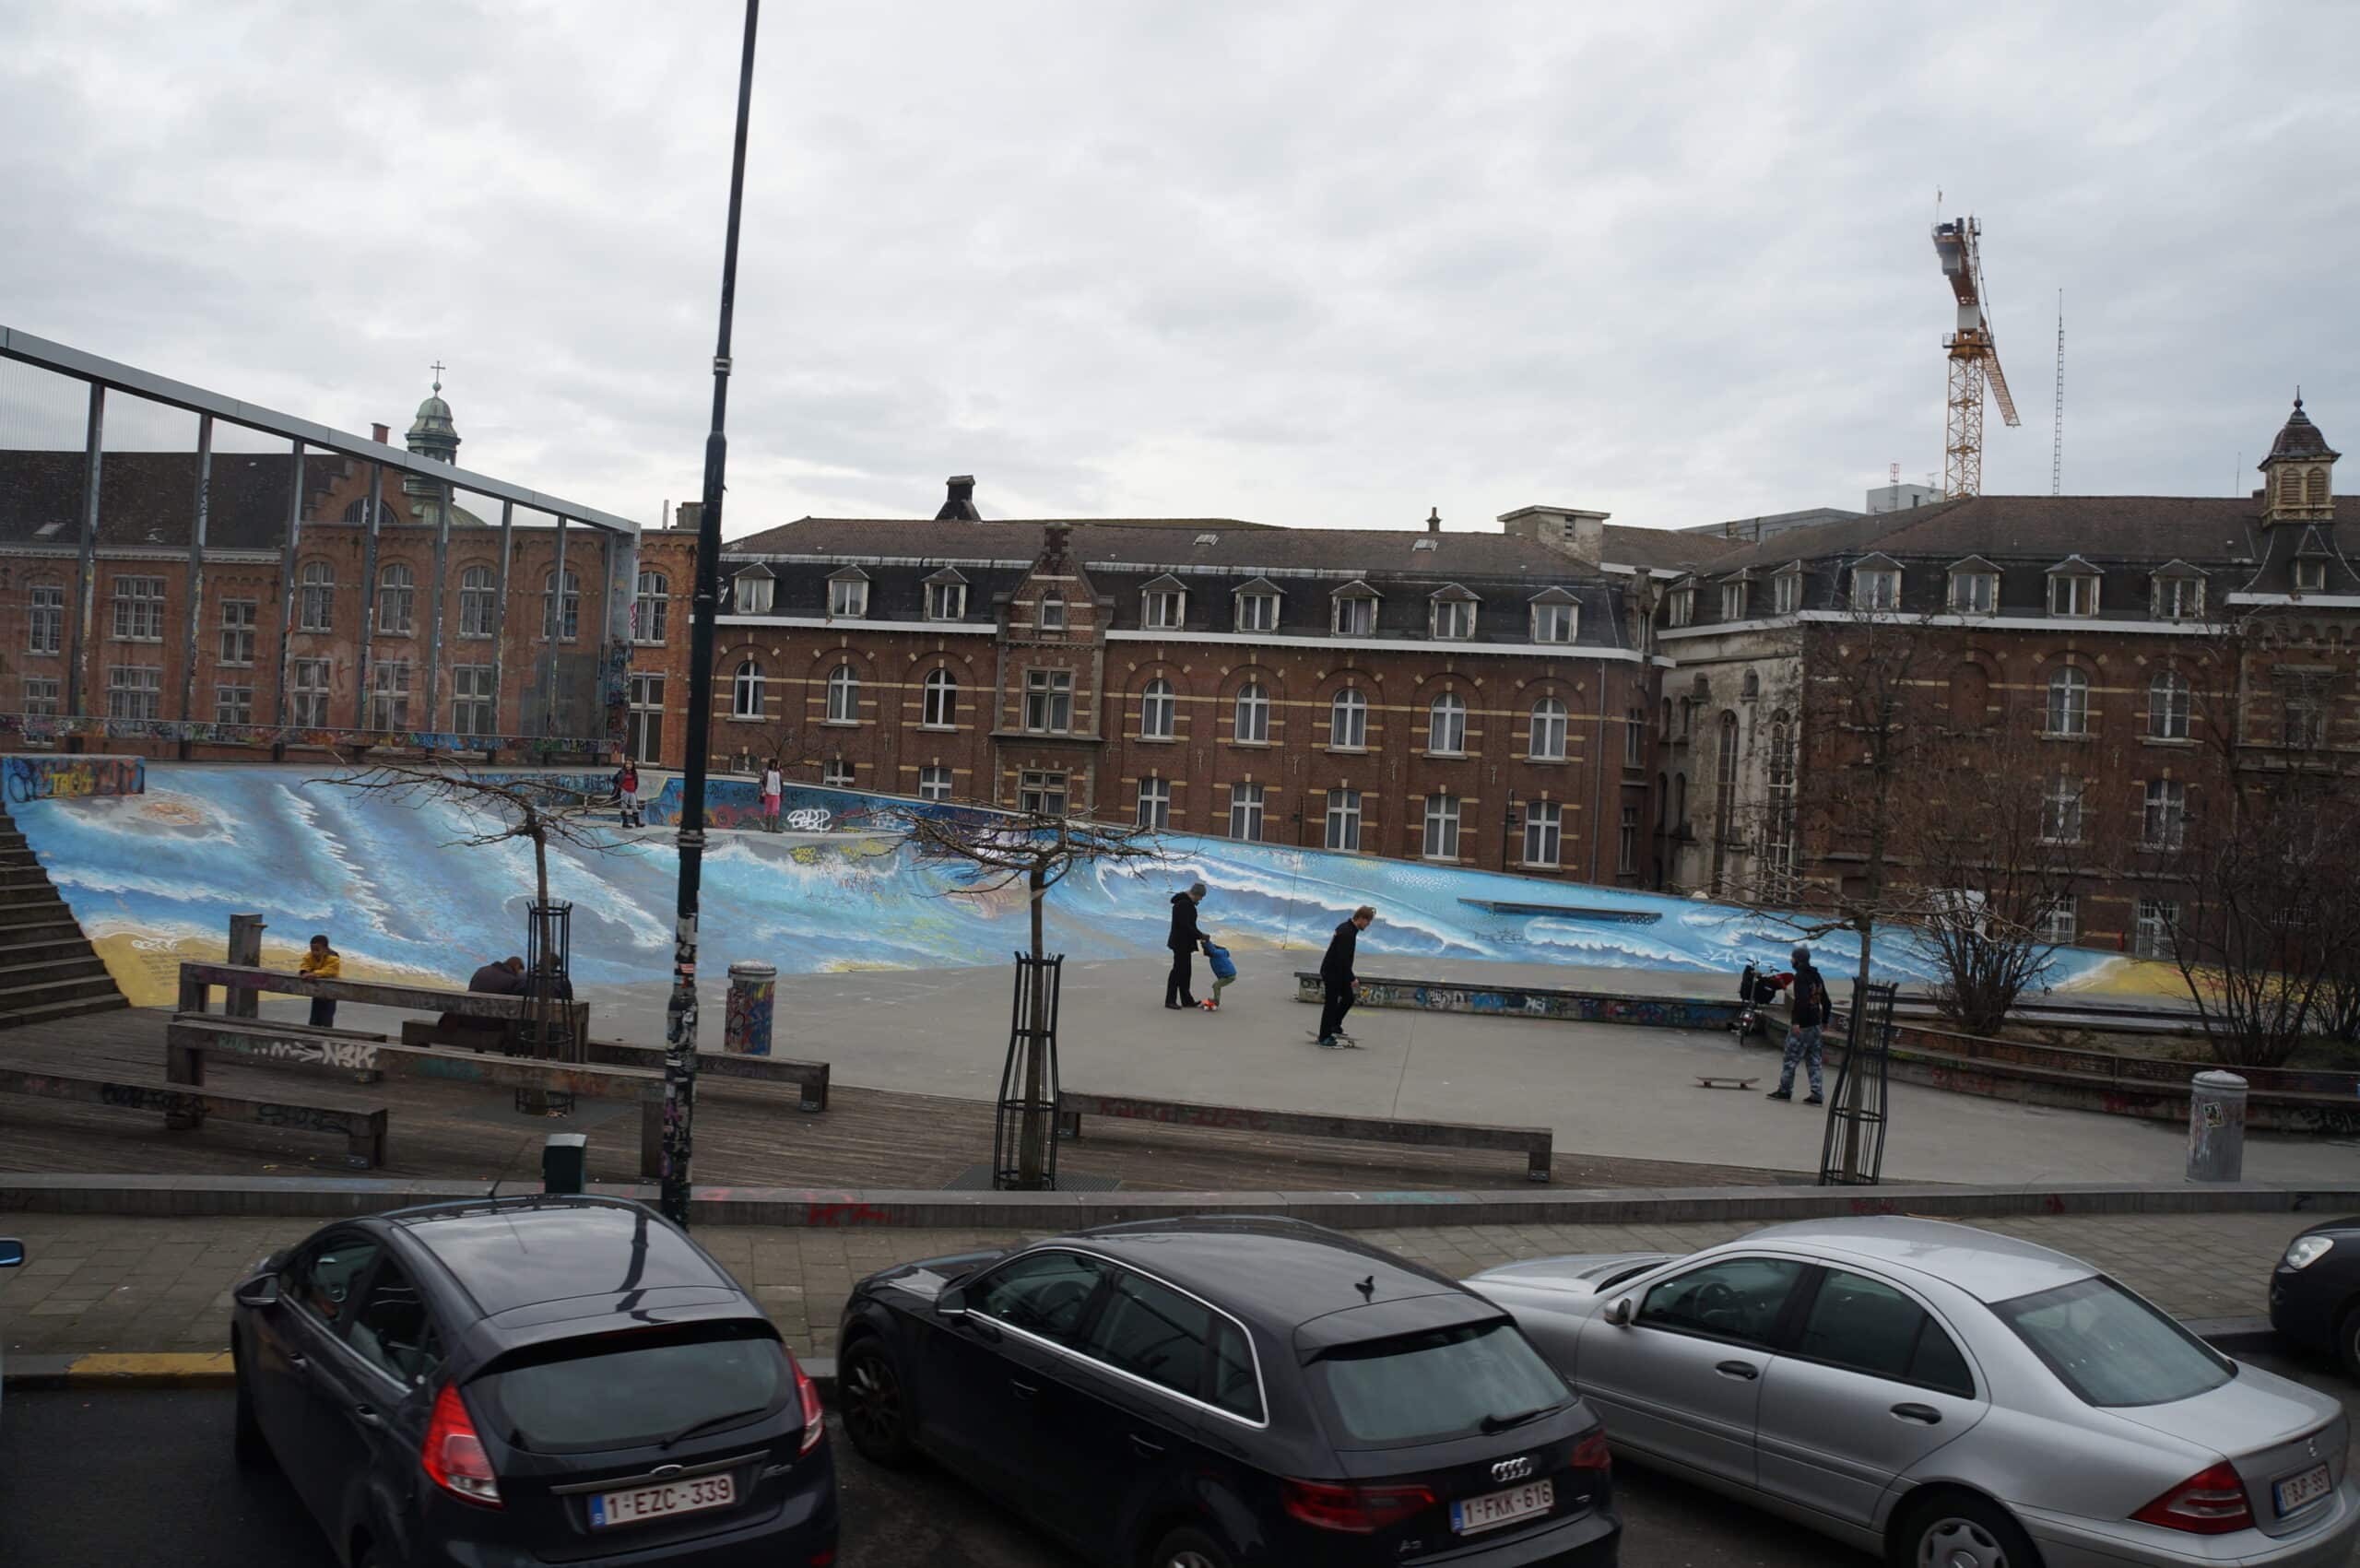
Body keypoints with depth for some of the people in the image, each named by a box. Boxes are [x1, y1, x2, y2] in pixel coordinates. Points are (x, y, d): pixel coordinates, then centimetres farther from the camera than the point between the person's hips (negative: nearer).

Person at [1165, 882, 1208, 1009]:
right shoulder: (1183, 904, -20)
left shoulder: (1187, 903, 13)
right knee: (1178, 970, -4)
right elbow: (1185, 926, -25)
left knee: (1185, 972, 13)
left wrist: (1199, 936, 14)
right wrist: (1200, 935, -18)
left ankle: (1187, 1000, 18)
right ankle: (1170, 1001, 2)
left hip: (1184, 943, 10)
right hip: (1181, 943, -10)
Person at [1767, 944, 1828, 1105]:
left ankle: (1785, 1090, 7)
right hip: (1815, 1025, 9)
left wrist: (1796, 1022, -27)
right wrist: (1824, 1020, 26)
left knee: (1791, 1058, 1)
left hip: (1802, 1025, -9)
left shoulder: (1800, 976, -13)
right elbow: (1825, 1001, 20)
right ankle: (1816, 1095, 6)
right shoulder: (1817, 977, 15)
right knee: (1814, 1060, 9)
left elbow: (1801, 1000, -26)